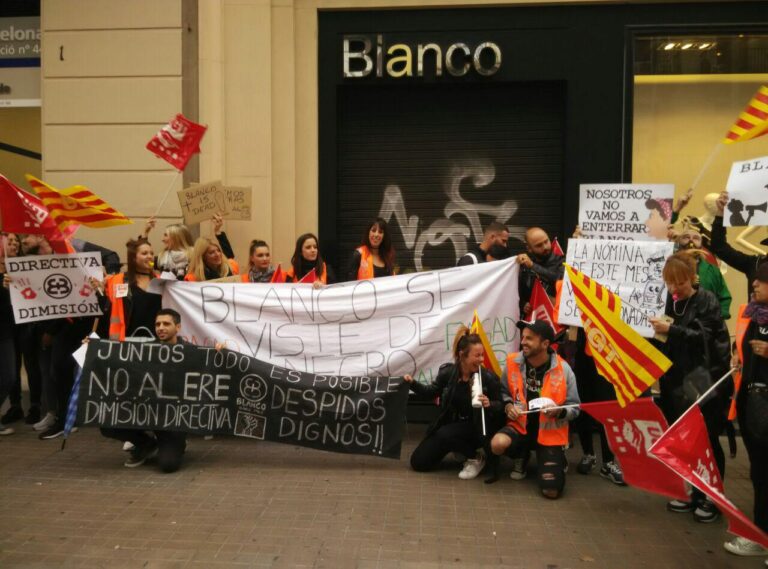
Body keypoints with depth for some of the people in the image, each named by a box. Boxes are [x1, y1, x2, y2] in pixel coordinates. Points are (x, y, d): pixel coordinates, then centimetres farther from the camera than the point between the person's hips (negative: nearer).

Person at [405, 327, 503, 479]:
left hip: (473, 425, -4)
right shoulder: (447, 372, -12)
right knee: (418, 462, 1)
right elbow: (431, 392, 5)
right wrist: (412, 383, -12)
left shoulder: (488, 377, -18)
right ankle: (459, 447, 22)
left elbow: (500, 406, -7)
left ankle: (476, 457, -7)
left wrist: (489, 404, -30)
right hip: (449, 422, 4)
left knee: (445, 434, -36)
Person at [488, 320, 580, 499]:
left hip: (550, 432, -2)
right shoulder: (512, 362, -8)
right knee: (497, 444, -32)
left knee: (551, 491, -11)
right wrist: (508, 406, -11)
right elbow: (504, 392, 9)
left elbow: (574, 408, -6)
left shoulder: (563, 370, -14)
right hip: (520, 425, 2)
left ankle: (557, 459, 26)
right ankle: (521, 456, 8)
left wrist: (559, 411, -27)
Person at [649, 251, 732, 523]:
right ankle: (696, 493, 24)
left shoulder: (707, 300, -9)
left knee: (707, 440, 3)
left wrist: (671, 330, -32)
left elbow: (703, 337, -22)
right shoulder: (671, 301, 7)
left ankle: (712, 497, 18)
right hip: (679, 380, 6)